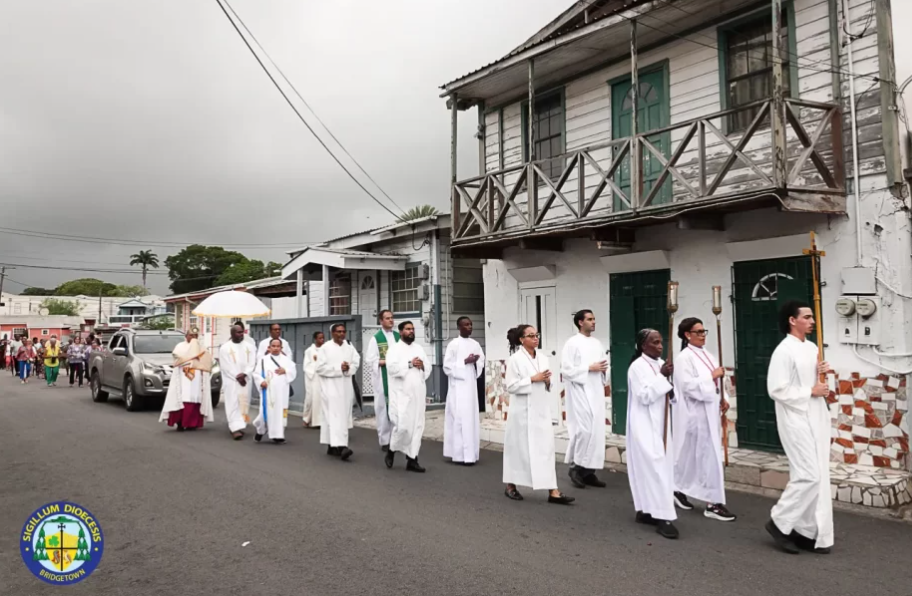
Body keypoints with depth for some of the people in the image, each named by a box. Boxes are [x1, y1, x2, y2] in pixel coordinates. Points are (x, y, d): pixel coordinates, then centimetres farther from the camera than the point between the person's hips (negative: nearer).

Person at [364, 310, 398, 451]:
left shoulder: (398, 336, 11)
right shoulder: (375, 338, -2)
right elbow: (369, 360, -7)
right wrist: (386, 361, -14)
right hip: (382, 378, -4)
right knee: (383, 408, 1)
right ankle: (384, 440, 9)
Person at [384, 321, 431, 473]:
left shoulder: (419, 348, 16)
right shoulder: (394, 348, -2)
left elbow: (428, 367, 13)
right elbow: (392, 367, -16)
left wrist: (422, 365, -8)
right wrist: (410, 364, -16)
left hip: (418, 393, 6)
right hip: (401, 394, -6)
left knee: (417, 426, 4)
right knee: (402, 425, -10)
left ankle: (412, 459, 10)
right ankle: (391, 450, 17)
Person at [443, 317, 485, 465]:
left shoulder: (475, 344, 9)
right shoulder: (453, 344, -7)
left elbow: (482, 360, 15)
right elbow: (447, 366, -9)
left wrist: (475, 362, -7)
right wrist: (465, 361, -15)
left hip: (471, 385, 6)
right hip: (458, 386, -6)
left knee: (472, 418, 7)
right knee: (460, 418, -8)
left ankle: (470, 453, 15)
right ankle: (460, 454, -4)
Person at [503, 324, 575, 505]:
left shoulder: (543, 358, 8)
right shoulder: (515, 359, -9)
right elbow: (511, 386, -14)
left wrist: (547, 382, -5)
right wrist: (533, 379, -18)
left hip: (541, 409, 5)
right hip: (523, 410, -5)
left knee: (546, 447, 1)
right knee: (519, 447, 6)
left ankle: (553, 492, 1)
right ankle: (511, 486, 24)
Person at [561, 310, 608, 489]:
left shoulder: (597, 343, 14)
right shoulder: (572, 343, -6)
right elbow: (566, 370, -13)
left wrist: (603, 370, -2)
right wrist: (589, 368, -16)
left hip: (596, 392, 7)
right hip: (580, 392, -7)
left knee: (597, 431, 5)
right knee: (584, 429, -13)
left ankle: (589, 470, 13)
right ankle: (576, 467, 4)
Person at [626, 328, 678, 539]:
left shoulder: (660, 364, 10)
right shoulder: (638, 366, -14)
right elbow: (644, 396, -21)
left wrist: (669, 379, -1)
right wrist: (662, 377, -22)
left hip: (659, 423, 9)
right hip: (644, 425, -9)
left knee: (658, 466, 12)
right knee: (655, 468, -10)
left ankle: (646, 510, 22)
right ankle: (663, 517, -8)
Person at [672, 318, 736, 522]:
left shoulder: (706, 354, 13)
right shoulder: (685, 357, -12)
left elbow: (714, 381, 18)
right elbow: (688, 385, -21)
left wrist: (723, 398, 5)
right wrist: (712, 375, -18)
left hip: (710, 412, 9)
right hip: (696, 413, -9)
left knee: (693, 455, 16)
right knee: (709, 456, -6)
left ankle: (679, 490, 30)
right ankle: (713, 503, 1)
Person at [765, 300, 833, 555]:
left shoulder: (812, 348, 12)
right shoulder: (784, 351, -14)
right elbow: (777, 390, -19)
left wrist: (821, 374, 2)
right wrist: (810, 392, -16)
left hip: (817, 418, 9)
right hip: (797, 420, -9)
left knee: (819, 477, 10)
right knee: (808, 476, -9)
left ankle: (807, 532, 20)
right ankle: (780, 522, 8)